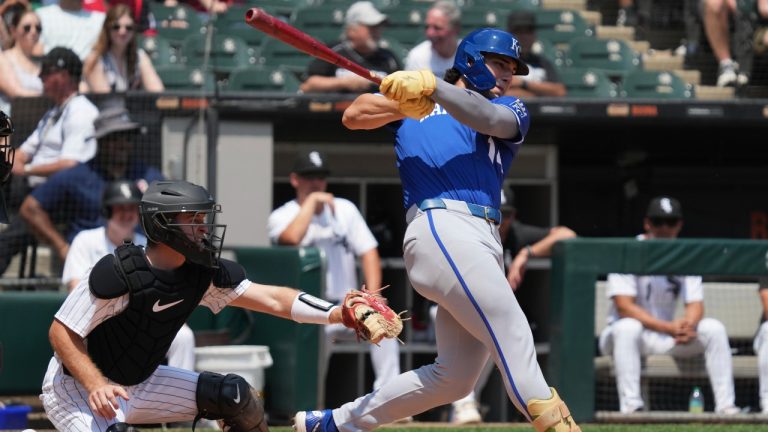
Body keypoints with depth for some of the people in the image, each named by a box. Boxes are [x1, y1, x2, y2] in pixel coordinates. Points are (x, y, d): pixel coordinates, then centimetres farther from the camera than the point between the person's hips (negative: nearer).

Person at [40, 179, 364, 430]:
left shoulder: (202, 274, -7)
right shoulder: (118, 273, -27)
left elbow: (271, 299, -6)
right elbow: (61, 333, -23)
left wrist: (337, 314, -17)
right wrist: (96, 385, -36)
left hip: (140, 383, 7)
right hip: (76, 388, -7)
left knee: (236, 396, -1)